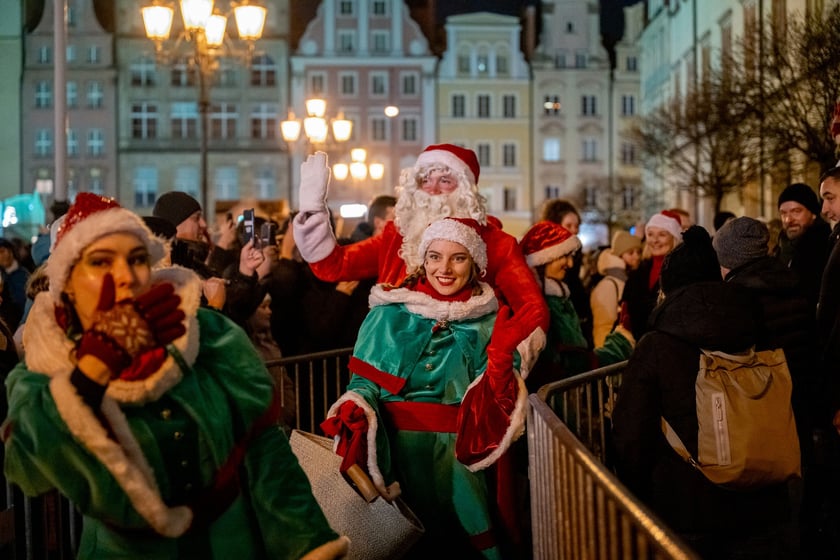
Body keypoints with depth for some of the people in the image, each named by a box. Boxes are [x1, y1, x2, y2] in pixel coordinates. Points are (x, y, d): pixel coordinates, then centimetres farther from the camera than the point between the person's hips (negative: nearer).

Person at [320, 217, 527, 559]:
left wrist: (501, 357, -18)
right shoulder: (389, 313, 3)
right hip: (393, 451, 0)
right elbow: (364, 382, 3)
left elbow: (489, 404, -1)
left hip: (458, 454, 0)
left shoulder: (487, 324, 4)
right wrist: (354, 413, -18)